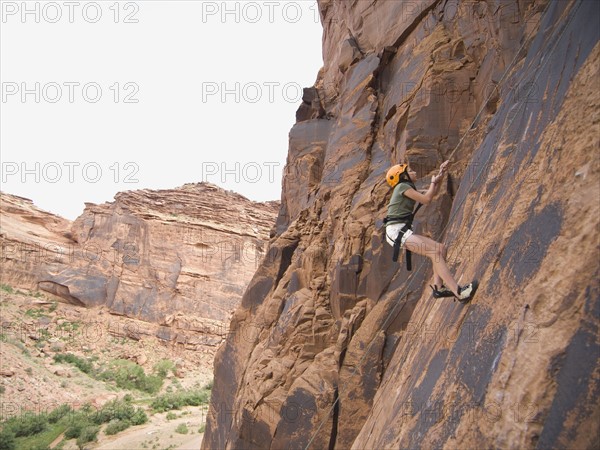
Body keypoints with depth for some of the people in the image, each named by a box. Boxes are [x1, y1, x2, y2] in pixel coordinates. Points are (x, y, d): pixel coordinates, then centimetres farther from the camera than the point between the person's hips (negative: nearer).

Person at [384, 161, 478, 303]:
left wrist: (440, 175, 22)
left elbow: (431, 193, 31)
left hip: (402, 231, 10)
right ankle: (458, 292, -27)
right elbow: (427, 199, -7)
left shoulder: (407, 188, 26)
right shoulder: (402, 186, -2)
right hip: (396, 230, -10)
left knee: (441, 248, 6)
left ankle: (438, 286, -3)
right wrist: (434, 181, 9)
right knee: (435, 252, -20)